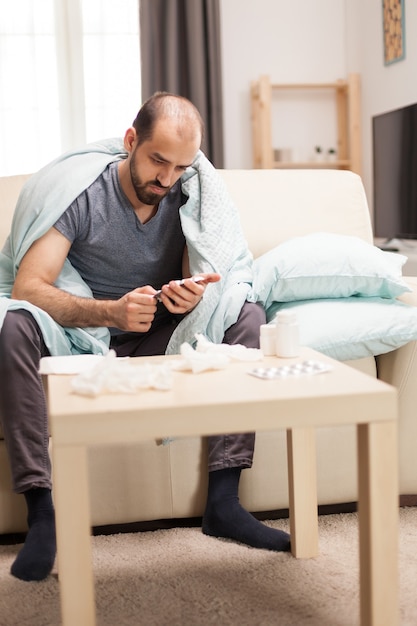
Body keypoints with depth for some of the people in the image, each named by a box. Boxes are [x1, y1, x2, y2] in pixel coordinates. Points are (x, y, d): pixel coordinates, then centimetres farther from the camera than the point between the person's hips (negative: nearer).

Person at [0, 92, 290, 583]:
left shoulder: (194, 192, -6)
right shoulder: (76, 188, -16)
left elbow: (206, 286, -5)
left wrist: (191, 298, -32)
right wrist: (111, 311, -40)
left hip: (159, 338, 3)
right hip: (80, 334, -3)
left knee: (247, 316, -19)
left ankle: (223, 501, -22)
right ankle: (41, 511, -29)